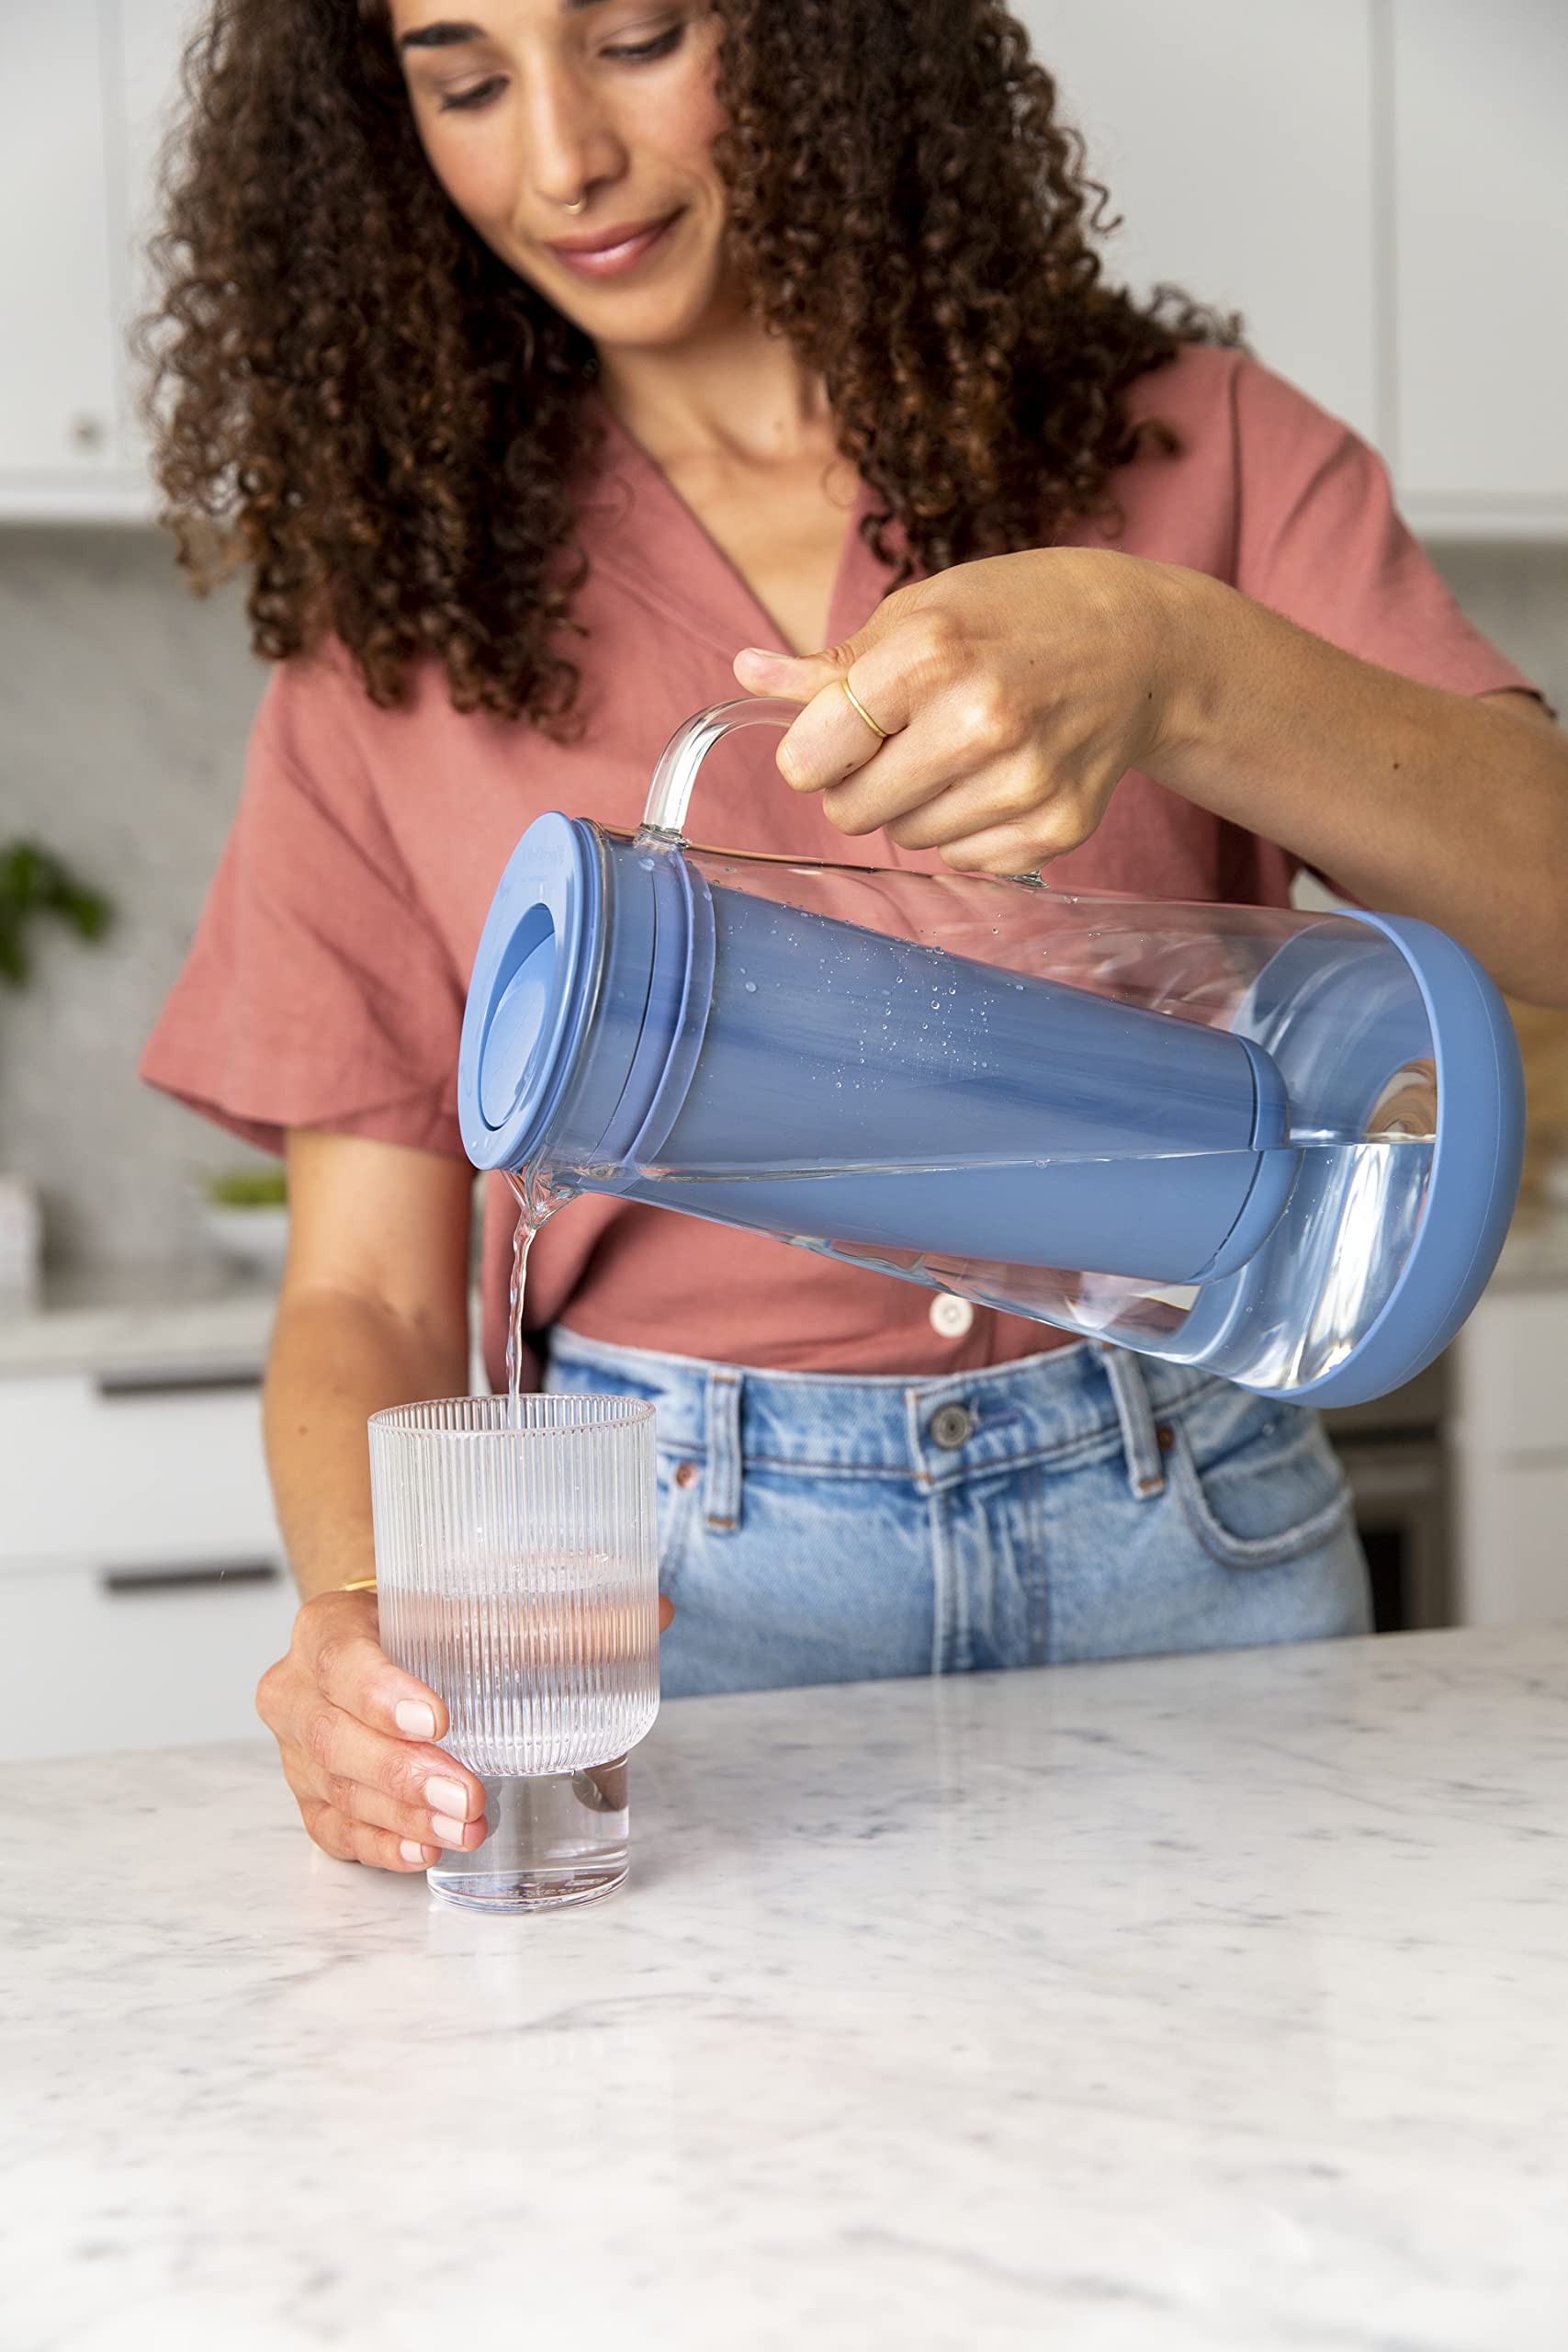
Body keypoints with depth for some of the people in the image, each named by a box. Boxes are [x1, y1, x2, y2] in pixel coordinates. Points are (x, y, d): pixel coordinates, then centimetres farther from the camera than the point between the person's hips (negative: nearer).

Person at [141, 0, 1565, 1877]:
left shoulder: (1177, 447, 6)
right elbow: (368, 1289, 2)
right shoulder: (395, 612, 7)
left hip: (1179, 1531, 1)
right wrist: (371, 1619, -19)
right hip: (672, 1572, 0)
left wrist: (1167, 663, -27)